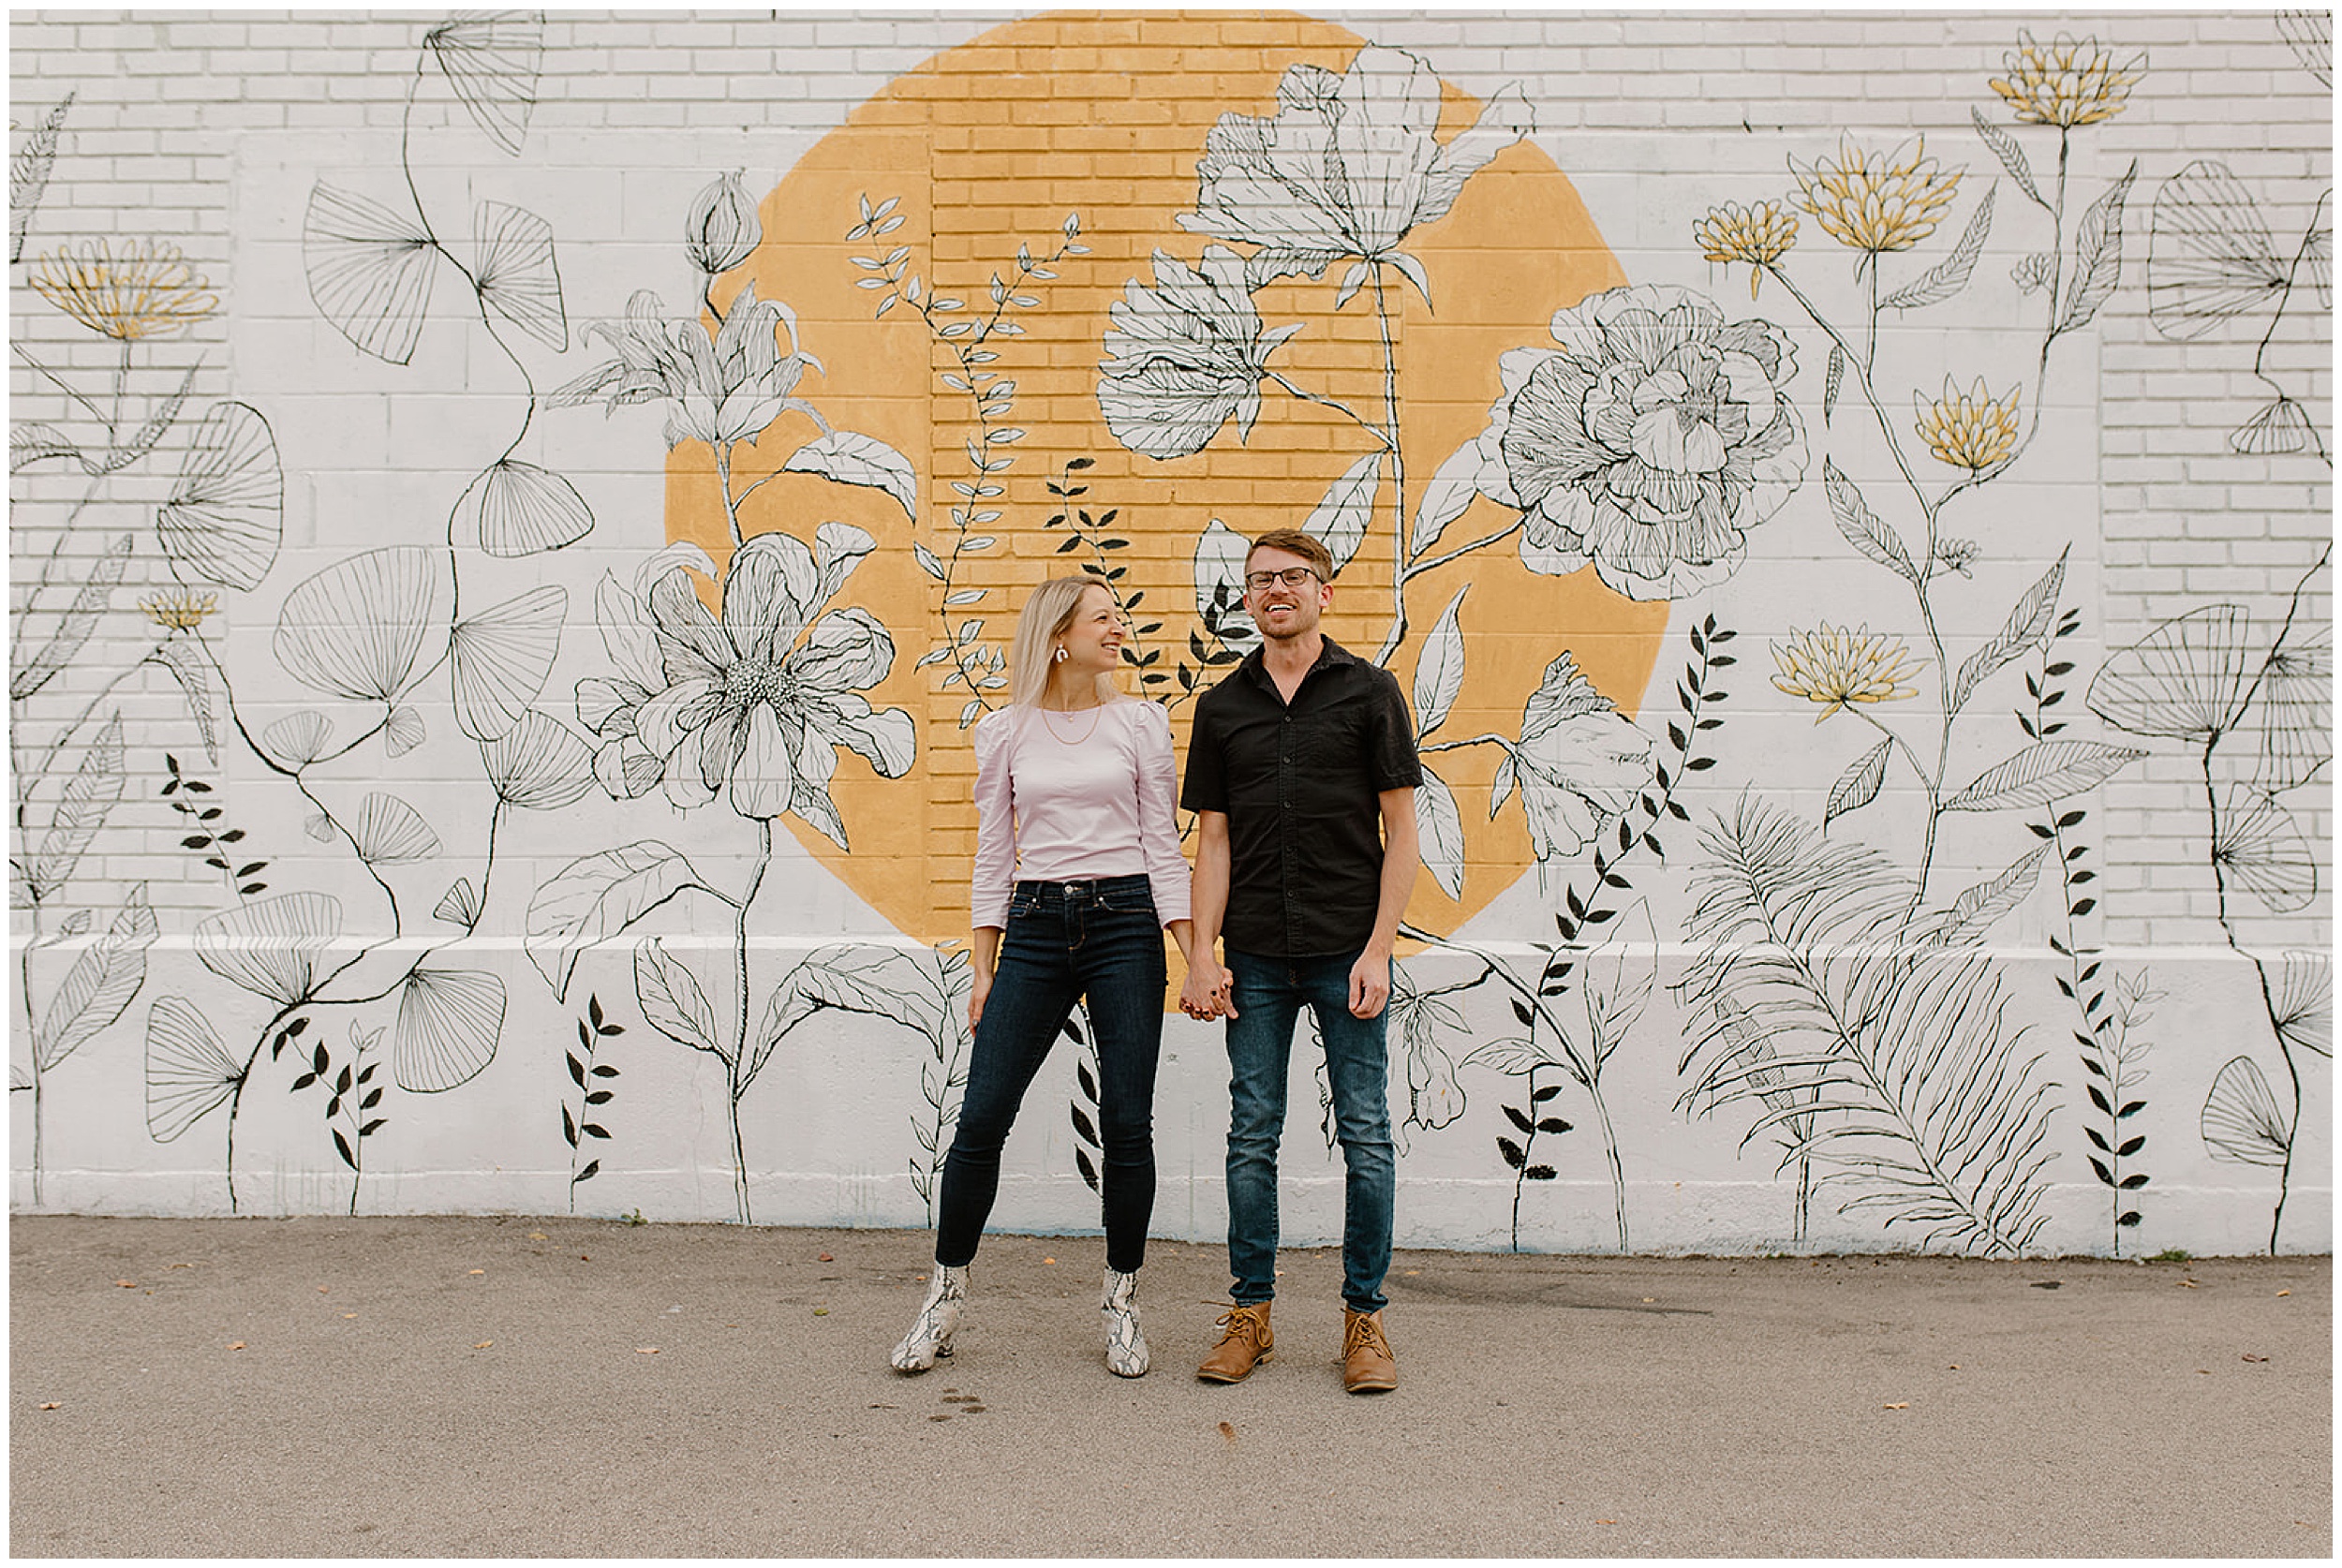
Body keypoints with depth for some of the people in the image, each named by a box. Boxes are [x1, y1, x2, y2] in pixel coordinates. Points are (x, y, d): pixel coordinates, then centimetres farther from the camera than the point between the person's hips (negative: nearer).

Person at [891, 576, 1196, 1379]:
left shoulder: (1139, 721, 4)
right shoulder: (1005, 733, 6)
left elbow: (1162, 844, 4)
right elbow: (993, 854, 9)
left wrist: (1192, 956, -3)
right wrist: (983, 968, 4)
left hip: (1125, 923, 0)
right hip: (1035, 927, 1)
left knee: (1127, 1124, 0)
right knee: (981, 1117, -2)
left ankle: (1122, 1302, 17)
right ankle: (947, 1293, 16)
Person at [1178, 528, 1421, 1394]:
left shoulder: (1369, 691, 1)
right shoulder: (1222, 706, 10)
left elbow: (1401, 833, -1)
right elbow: (1213, 840, 9)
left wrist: (1377, 950, -9)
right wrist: (1203, 954, 0)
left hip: (1346, 951, -2)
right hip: (1256, 956, 3)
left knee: (1365, 1135, 2)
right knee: (1252, 1134, 6)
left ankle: (1363, 1316, 14)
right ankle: (1250, 1314, 18)